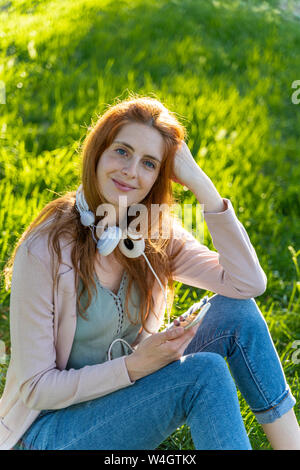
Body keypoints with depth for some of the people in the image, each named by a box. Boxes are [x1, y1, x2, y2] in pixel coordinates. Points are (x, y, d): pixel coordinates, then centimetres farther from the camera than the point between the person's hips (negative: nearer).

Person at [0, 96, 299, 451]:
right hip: (49, 428, -6)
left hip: (127, 400, 6)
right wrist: (134, 366, -27)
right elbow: (35, 388, -17)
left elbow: (249, 282, -16)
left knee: (236, 310, -13)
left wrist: (201, 185, -20)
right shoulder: (45, 251, -20)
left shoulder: (157, 235, -3)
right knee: (206, 371, -28)